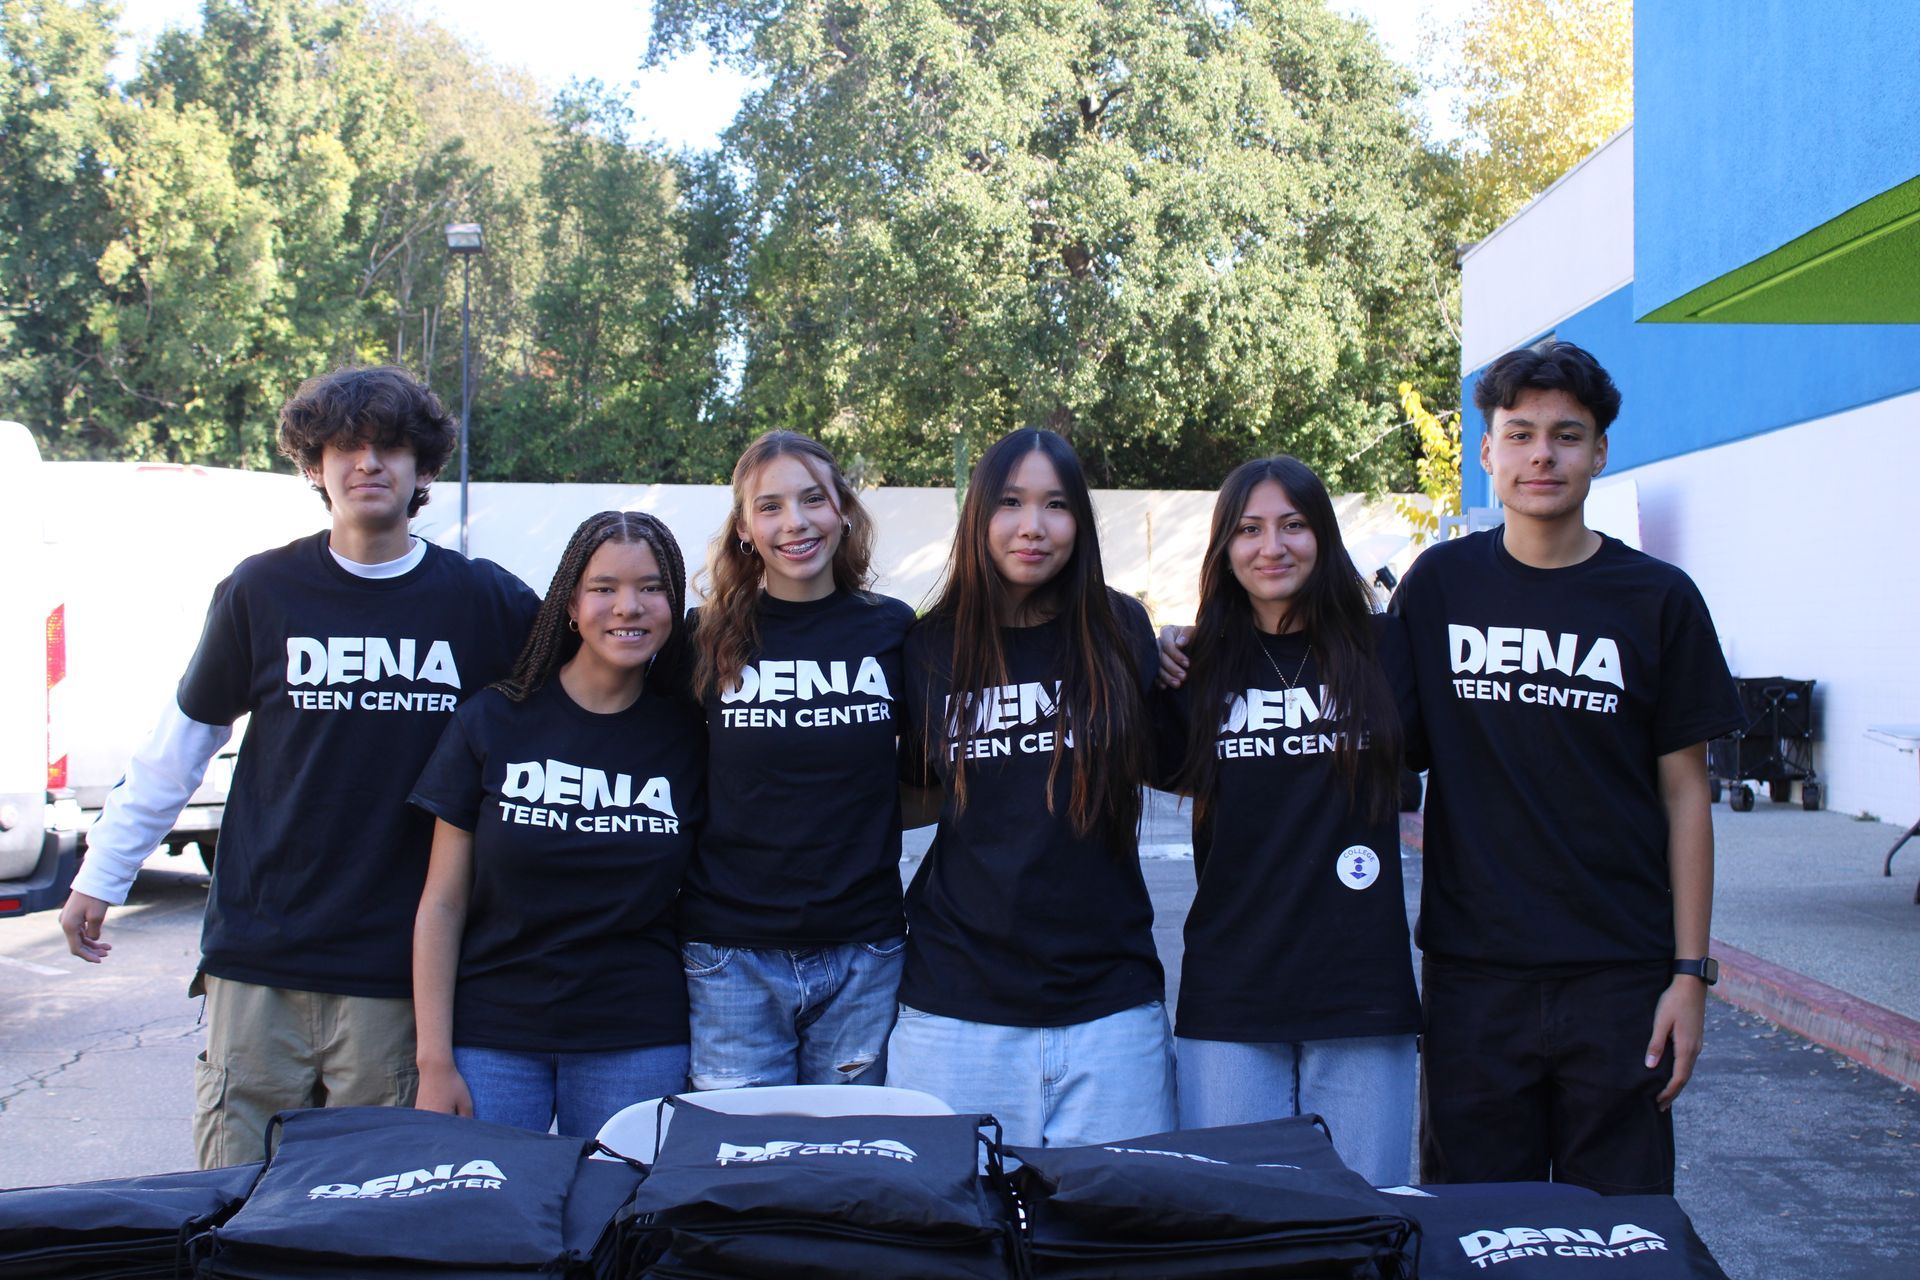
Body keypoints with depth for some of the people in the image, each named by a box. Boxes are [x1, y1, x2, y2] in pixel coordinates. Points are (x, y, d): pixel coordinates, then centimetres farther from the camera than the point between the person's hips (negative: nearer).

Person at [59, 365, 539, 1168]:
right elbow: (181, 742, 12)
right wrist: (102, 875, 15)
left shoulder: (487, 603, 0)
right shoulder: (263, 591, 3)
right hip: (258, 954, 1)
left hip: (399, 968, -1)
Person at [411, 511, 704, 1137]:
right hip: (491, 1034, 0)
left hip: (637, 1044, 1)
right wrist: (435, 1063, -5)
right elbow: (442, 904, 0)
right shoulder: (494, 721, -1)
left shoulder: (690, 735, 2)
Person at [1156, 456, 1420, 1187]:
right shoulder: (1198, 667, 6)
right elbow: (1173, 773, 14)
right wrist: (1151, 677, 1)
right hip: (1230, 998, 1)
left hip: (1362, 990, 0)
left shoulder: (1382, 649, 4)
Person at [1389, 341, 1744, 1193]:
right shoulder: (1440, 583, 4)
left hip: (1620, 972, -1)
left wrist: (1691, 971, -2)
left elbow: (1685, 792, 2)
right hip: (1473, 970, 1)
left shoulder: (1658, 600, 1)